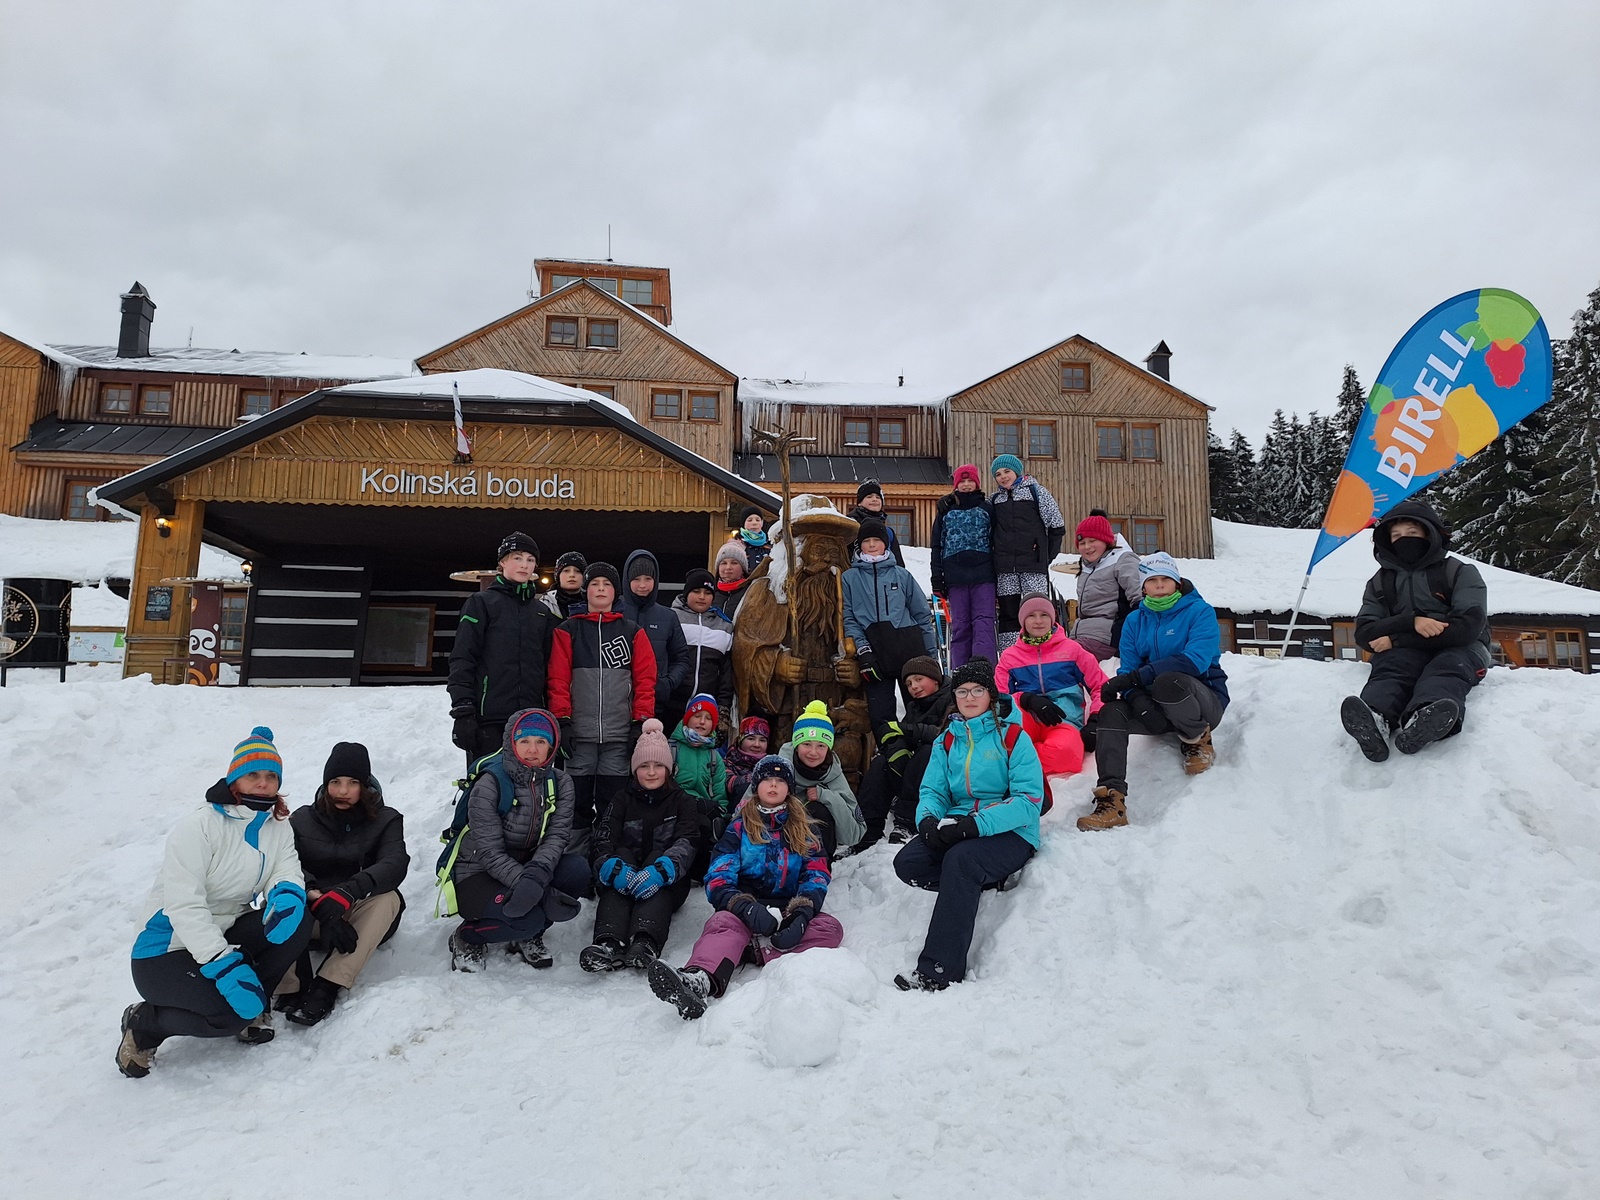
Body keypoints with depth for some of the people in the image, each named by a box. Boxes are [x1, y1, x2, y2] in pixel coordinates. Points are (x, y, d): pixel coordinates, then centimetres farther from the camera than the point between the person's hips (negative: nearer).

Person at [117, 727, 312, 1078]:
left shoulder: (278, 827, 5)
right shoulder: (198, 827, -18)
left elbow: (288, 873, -8)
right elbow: (184, 906, -24)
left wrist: (287, 893, -34)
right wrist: (224, 966, -31)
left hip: (227, 936, 6)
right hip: (166, 953, -6)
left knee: (296, 922, -20)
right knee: (230, 1013, -28)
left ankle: (252, 1009, -1)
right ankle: (143, 1024, 1)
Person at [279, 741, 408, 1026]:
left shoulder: (385, 820, 0)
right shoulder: (302, 819, 5)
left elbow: (395, 865, -20)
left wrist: (347, 893, -37)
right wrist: (313, 895, -34)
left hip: (360, 920, -1)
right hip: (312, 917, 2)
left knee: (387, 898, -32)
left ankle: (326, 987, -35)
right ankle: (290, 990, -32)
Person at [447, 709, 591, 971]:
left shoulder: (559, 783, -3)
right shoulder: (488, 785, -18)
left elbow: (557, 835, -15)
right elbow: (490, 853, -23)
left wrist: (536, 874, -38)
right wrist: (544, 893, -35)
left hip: (525, 867, 5)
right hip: (478, 876, -5)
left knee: (578, 868, -23)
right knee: (527, 918, -32)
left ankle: (527, 935, -1)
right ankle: (466, 937, -1)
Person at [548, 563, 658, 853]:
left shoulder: (633, 632, 11)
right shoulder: (568, 630, 9)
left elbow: (645, 679, 6)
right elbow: (558, 679, 3)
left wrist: (641, 721, -3)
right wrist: (562, 721, -6)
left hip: (620, 735, 0)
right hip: (579, 732, 0)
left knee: (612, 806, 4)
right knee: (578, 803, 3)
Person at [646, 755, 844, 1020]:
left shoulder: (805, 829, 15)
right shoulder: (739, 827, 11)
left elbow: (817, 876, 2)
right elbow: (718, 879, -2)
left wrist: (802, 913, -20)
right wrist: (748, 908, -24)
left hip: (789, 911, 2)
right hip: (744, 910, -1)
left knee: (831, 928, -28)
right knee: (723, 923, -35)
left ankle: (752, 951, -42)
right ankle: (699, 980, -66)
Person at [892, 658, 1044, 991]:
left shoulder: (1013, 737, -1)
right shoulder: (946, 741, 15)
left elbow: (1029, 799, -11)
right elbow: (933, 792, 9)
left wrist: (977, 823, -25)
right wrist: (928, 819, -17)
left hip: (1010, 834, -5)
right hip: (956, 828, 5)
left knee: (960, 860, -35)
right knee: (907, 862, -22)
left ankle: (938, 972, -32)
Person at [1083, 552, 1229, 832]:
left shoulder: (1199, 612, -6)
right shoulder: (1135, 621, 8)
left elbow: (1196, 660, -23)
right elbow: (1128, 670, -1)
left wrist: (1136, 677, -31)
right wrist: (1139, 700, -25)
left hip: (1205, 700, -4)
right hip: (1158, 708, 5)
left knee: (1167, 681, -37)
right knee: (1111, 712, -25)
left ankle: (1198, 740, -7)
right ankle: (1112, 802, -31)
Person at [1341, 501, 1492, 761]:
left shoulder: (1460, 572, 7)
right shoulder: (1380, 581, 17)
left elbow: (1468, 626, -10)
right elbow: (1364, 634, 4)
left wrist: (1396, 640, -13)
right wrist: (1410, 622, -17)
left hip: (1458, 649, -1)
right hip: (1405, 653, 1)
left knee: (1450, 665, -37)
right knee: (1390, 664, -34)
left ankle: (1424, 721, -71)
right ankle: (1375, 718, -69)